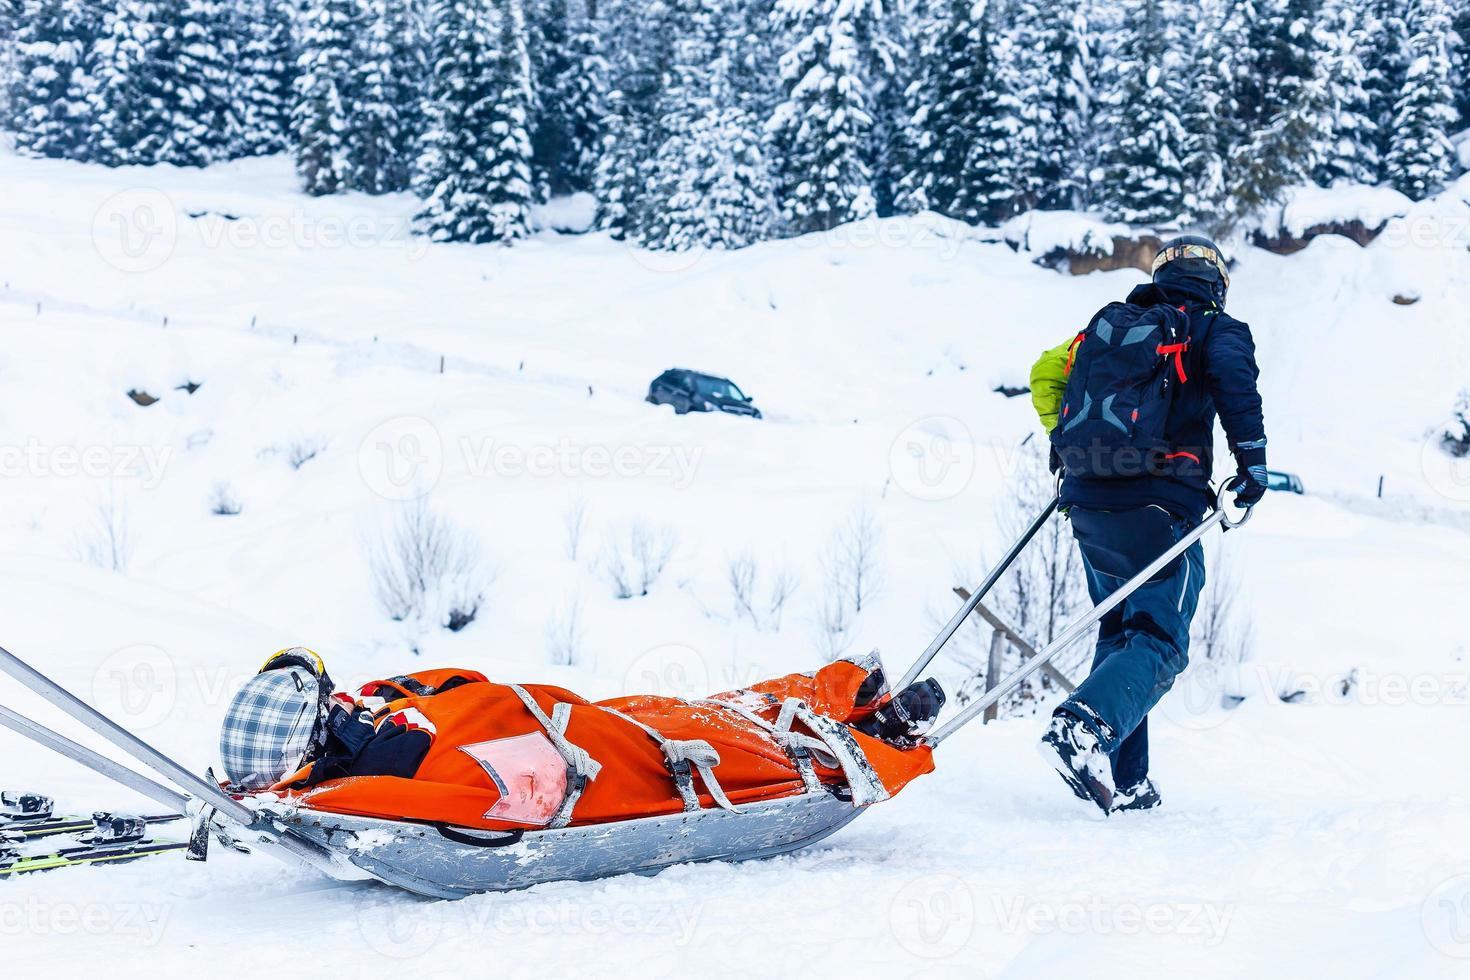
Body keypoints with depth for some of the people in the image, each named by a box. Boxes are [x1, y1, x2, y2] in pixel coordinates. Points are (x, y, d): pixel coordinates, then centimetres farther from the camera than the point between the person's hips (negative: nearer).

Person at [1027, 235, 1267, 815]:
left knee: (1120, 631, 18)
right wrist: (1251, 460, -10)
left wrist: (1065, 443, 30)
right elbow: (1235, 381, -14)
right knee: (1160, 641, -6)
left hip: (1088, 501, 6)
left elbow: (1047, 374, 18)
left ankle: (1121, 782, 11)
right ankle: (1083, 727, -34)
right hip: (1157, 504, -6)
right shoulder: (1217, 330, 6)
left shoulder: (1107, 325, 20)